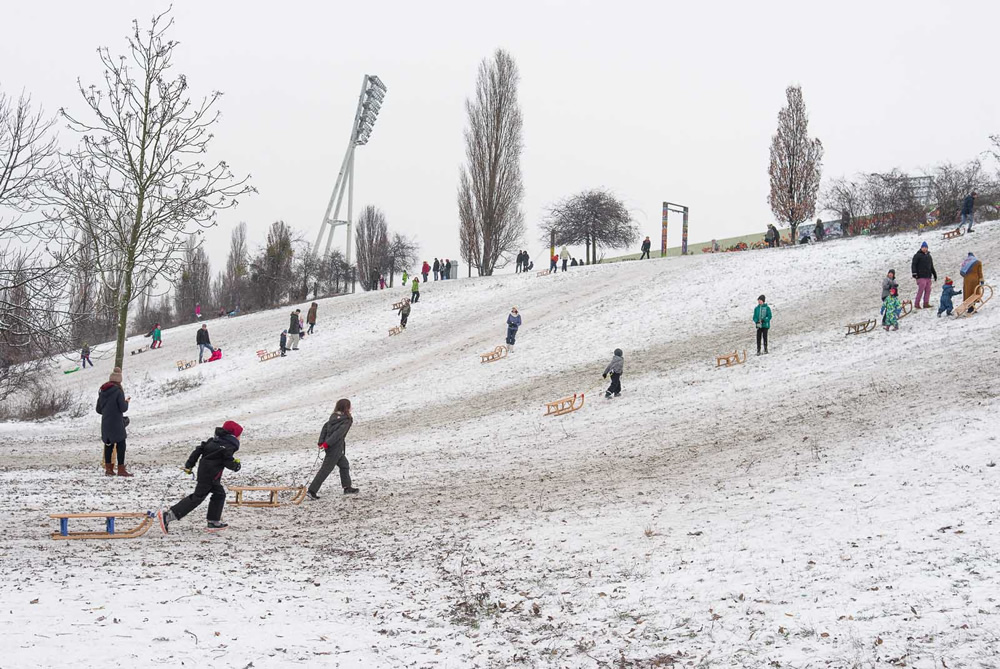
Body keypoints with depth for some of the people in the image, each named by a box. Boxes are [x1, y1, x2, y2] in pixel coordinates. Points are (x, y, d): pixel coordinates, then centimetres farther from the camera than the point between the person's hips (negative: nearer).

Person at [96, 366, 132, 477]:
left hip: (105, 423, 6)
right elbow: (123, 408, -15)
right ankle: (121, 469, -3)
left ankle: (108, 468, 15)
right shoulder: (118, 391, -13)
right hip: (117, 423, -6)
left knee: (108, 444, 14)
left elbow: (98, 409, 11)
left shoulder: (102, 391, 7)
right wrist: (126, 402, 6)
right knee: (121, 445, -1)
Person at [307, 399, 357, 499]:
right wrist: (327, 443, -24)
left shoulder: (333, 417, 10)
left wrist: (321, 442, 0)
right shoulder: (347, 420, -12)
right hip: (336, 448, -8)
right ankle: (312, 490, -6)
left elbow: (325, 427, 5)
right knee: (325, 469, -5)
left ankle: (347, 487, 30)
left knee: (344, 465, 22)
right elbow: (338, 433, -22)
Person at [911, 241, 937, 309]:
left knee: (928, 290, 2)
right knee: (921, 290, -13)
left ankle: (926, 303, 5)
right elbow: (913, 265, -7)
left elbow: (931, 267, 31)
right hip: (921, 276, -7)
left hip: (928, 277, 7)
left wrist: (934, 274, 30)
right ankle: (916, 304, -8)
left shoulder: (929, 256, 22)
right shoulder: (917, 255, 0)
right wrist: (914, 273, -18)